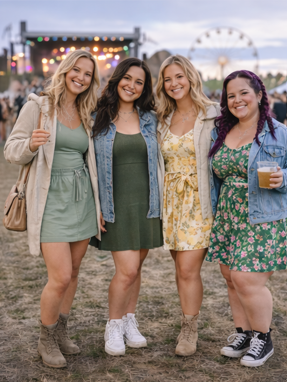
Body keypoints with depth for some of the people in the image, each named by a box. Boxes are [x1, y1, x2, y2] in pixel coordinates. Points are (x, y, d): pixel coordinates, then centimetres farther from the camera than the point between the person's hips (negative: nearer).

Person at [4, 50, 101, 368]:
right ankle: (46, 340, 13)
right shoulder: (38, 106, -4)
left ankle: (60, 333, 29)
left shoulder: (85, 115, 13)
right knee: (60, 277, -10)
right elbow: (12, 151, -6)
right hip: (51, 199, -6)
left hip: (82, 199, 6)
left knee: (73, 272, 11)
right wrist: (31, 144, -28)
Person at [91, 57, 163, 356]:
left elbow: (157, 161, 13)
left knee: (135, 267, 10)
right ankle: (113, 327, 14)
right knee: (127, 270, -9)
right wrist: (95, 206, -5)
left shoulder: (150, 120, 7)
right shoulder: (99, 119, -1)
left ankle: (129, 322, 28)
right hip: (116, 206, -3)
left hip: (146, 205, 3)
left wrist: (159, 203, 8)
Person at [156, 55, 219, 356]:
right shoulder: (163, 119, 10)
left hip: (199, 201, -5)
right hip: (172, 201, 5)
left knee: (188, 269, -8)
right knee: (181, 269, 10)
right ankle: (188, 324, 24)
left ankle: (189, 331, 7)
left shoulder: (212, 115, -4)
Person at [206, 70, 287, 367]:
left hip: (263, 221, -5)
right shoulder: (220, 133, 11)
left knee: (247, 280, -9)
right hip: (227, 220, 6)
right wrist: (213, 211, 11)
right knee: (232, 280, 9)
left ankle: (263, 339, 12)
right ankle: (242, 334, 27)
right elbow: (215, 176, 20)